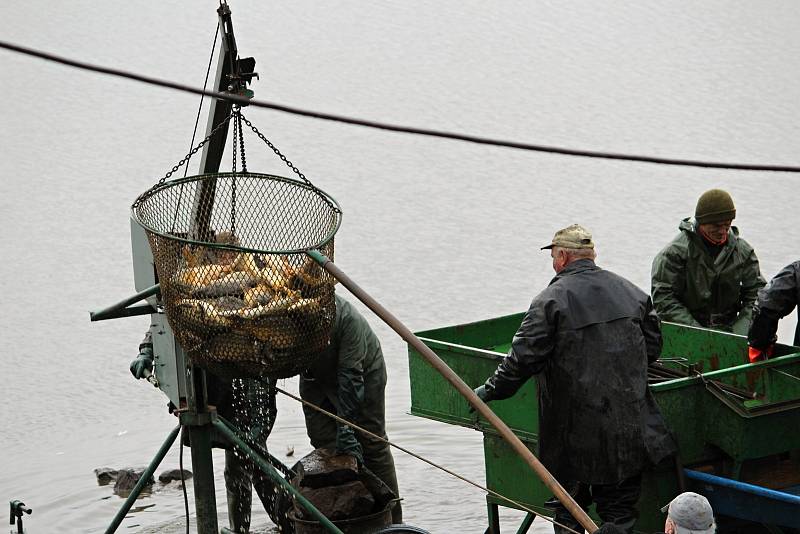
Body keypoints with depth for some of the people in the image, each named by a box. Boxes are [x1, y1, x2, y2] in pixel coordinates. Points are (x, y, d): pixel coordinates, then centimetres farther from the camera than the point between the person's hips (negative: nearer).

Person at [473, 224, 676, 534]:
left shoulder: (551, 299, -9)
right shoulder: (631, 292, 9)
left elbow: (524, 358, -11)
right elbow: (653, 347, 16)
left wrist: (491, 390, 2)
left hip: (576, 430, -4)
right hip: (628, 430, 4)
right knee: (620, 509, 9)